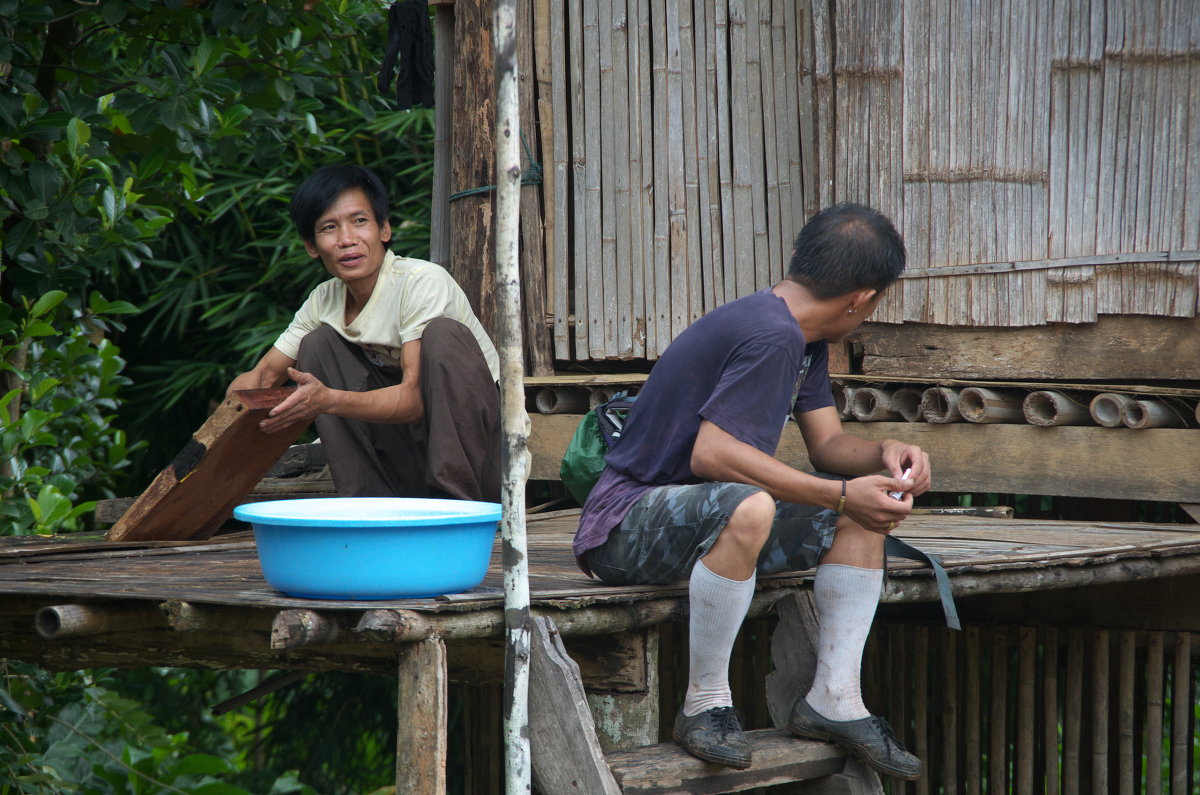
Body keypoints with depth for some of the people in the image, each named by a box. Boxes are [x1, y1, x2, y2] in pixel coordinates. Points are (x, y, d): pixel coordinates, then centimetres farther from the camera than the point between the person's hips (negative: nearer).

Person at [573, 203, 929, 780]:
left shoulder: (806, 341, 11)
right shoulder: (770, 336, -23)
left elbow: (827, 444, 14)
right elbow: (711, 453, -30)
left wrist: (883, 454, -8)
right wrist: (841, 495, -27)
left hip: (704, 515, 11)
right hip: (627, 527, -11)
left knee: (868, 510, 3)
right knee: (748, 508, -40)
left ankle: (833, 699, 2)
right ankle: (705, 705, -25)